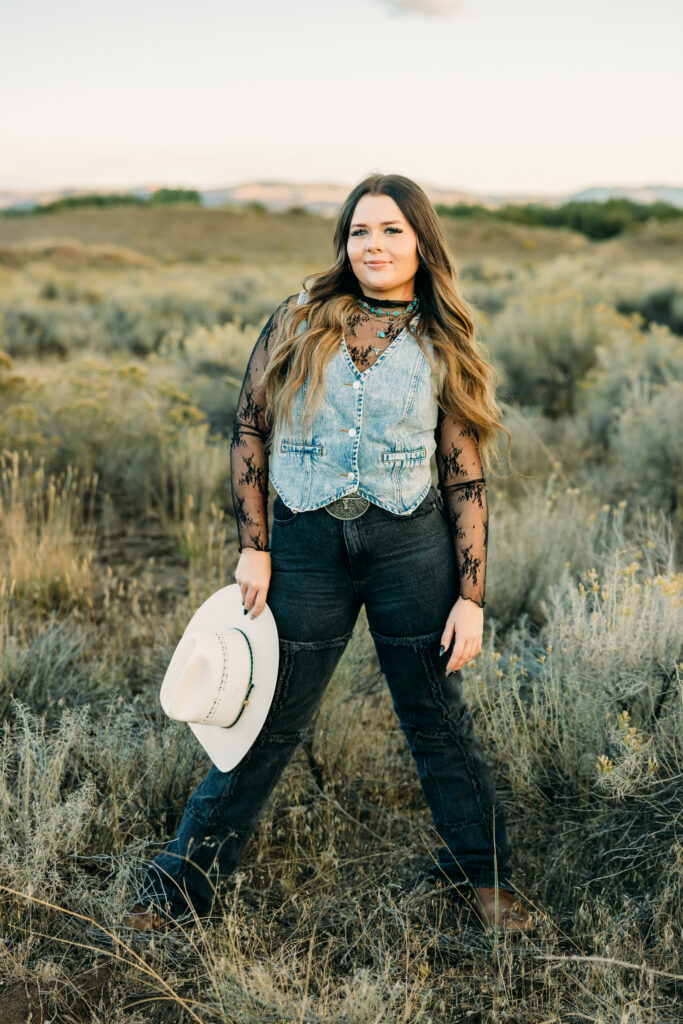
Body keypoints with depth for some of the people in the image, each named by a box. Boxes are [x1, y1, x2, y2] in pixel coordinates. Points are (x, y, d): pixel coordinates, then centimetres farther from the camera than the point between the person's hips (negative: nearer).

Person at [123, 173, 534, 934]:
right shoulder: (298, 322, 4)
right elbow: (248, 428, 5)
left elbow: (466, 481, 3)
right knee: (267, 723, 7)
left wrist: (471, 596, -2)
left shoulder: (441, 348, 4)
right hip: (305, 547, 0)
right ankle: (181, 882, 23)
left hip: (410, 545, 0)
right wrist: (252, 548, -2)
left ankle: (482, 875, 31)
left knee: (437, 717, 11)